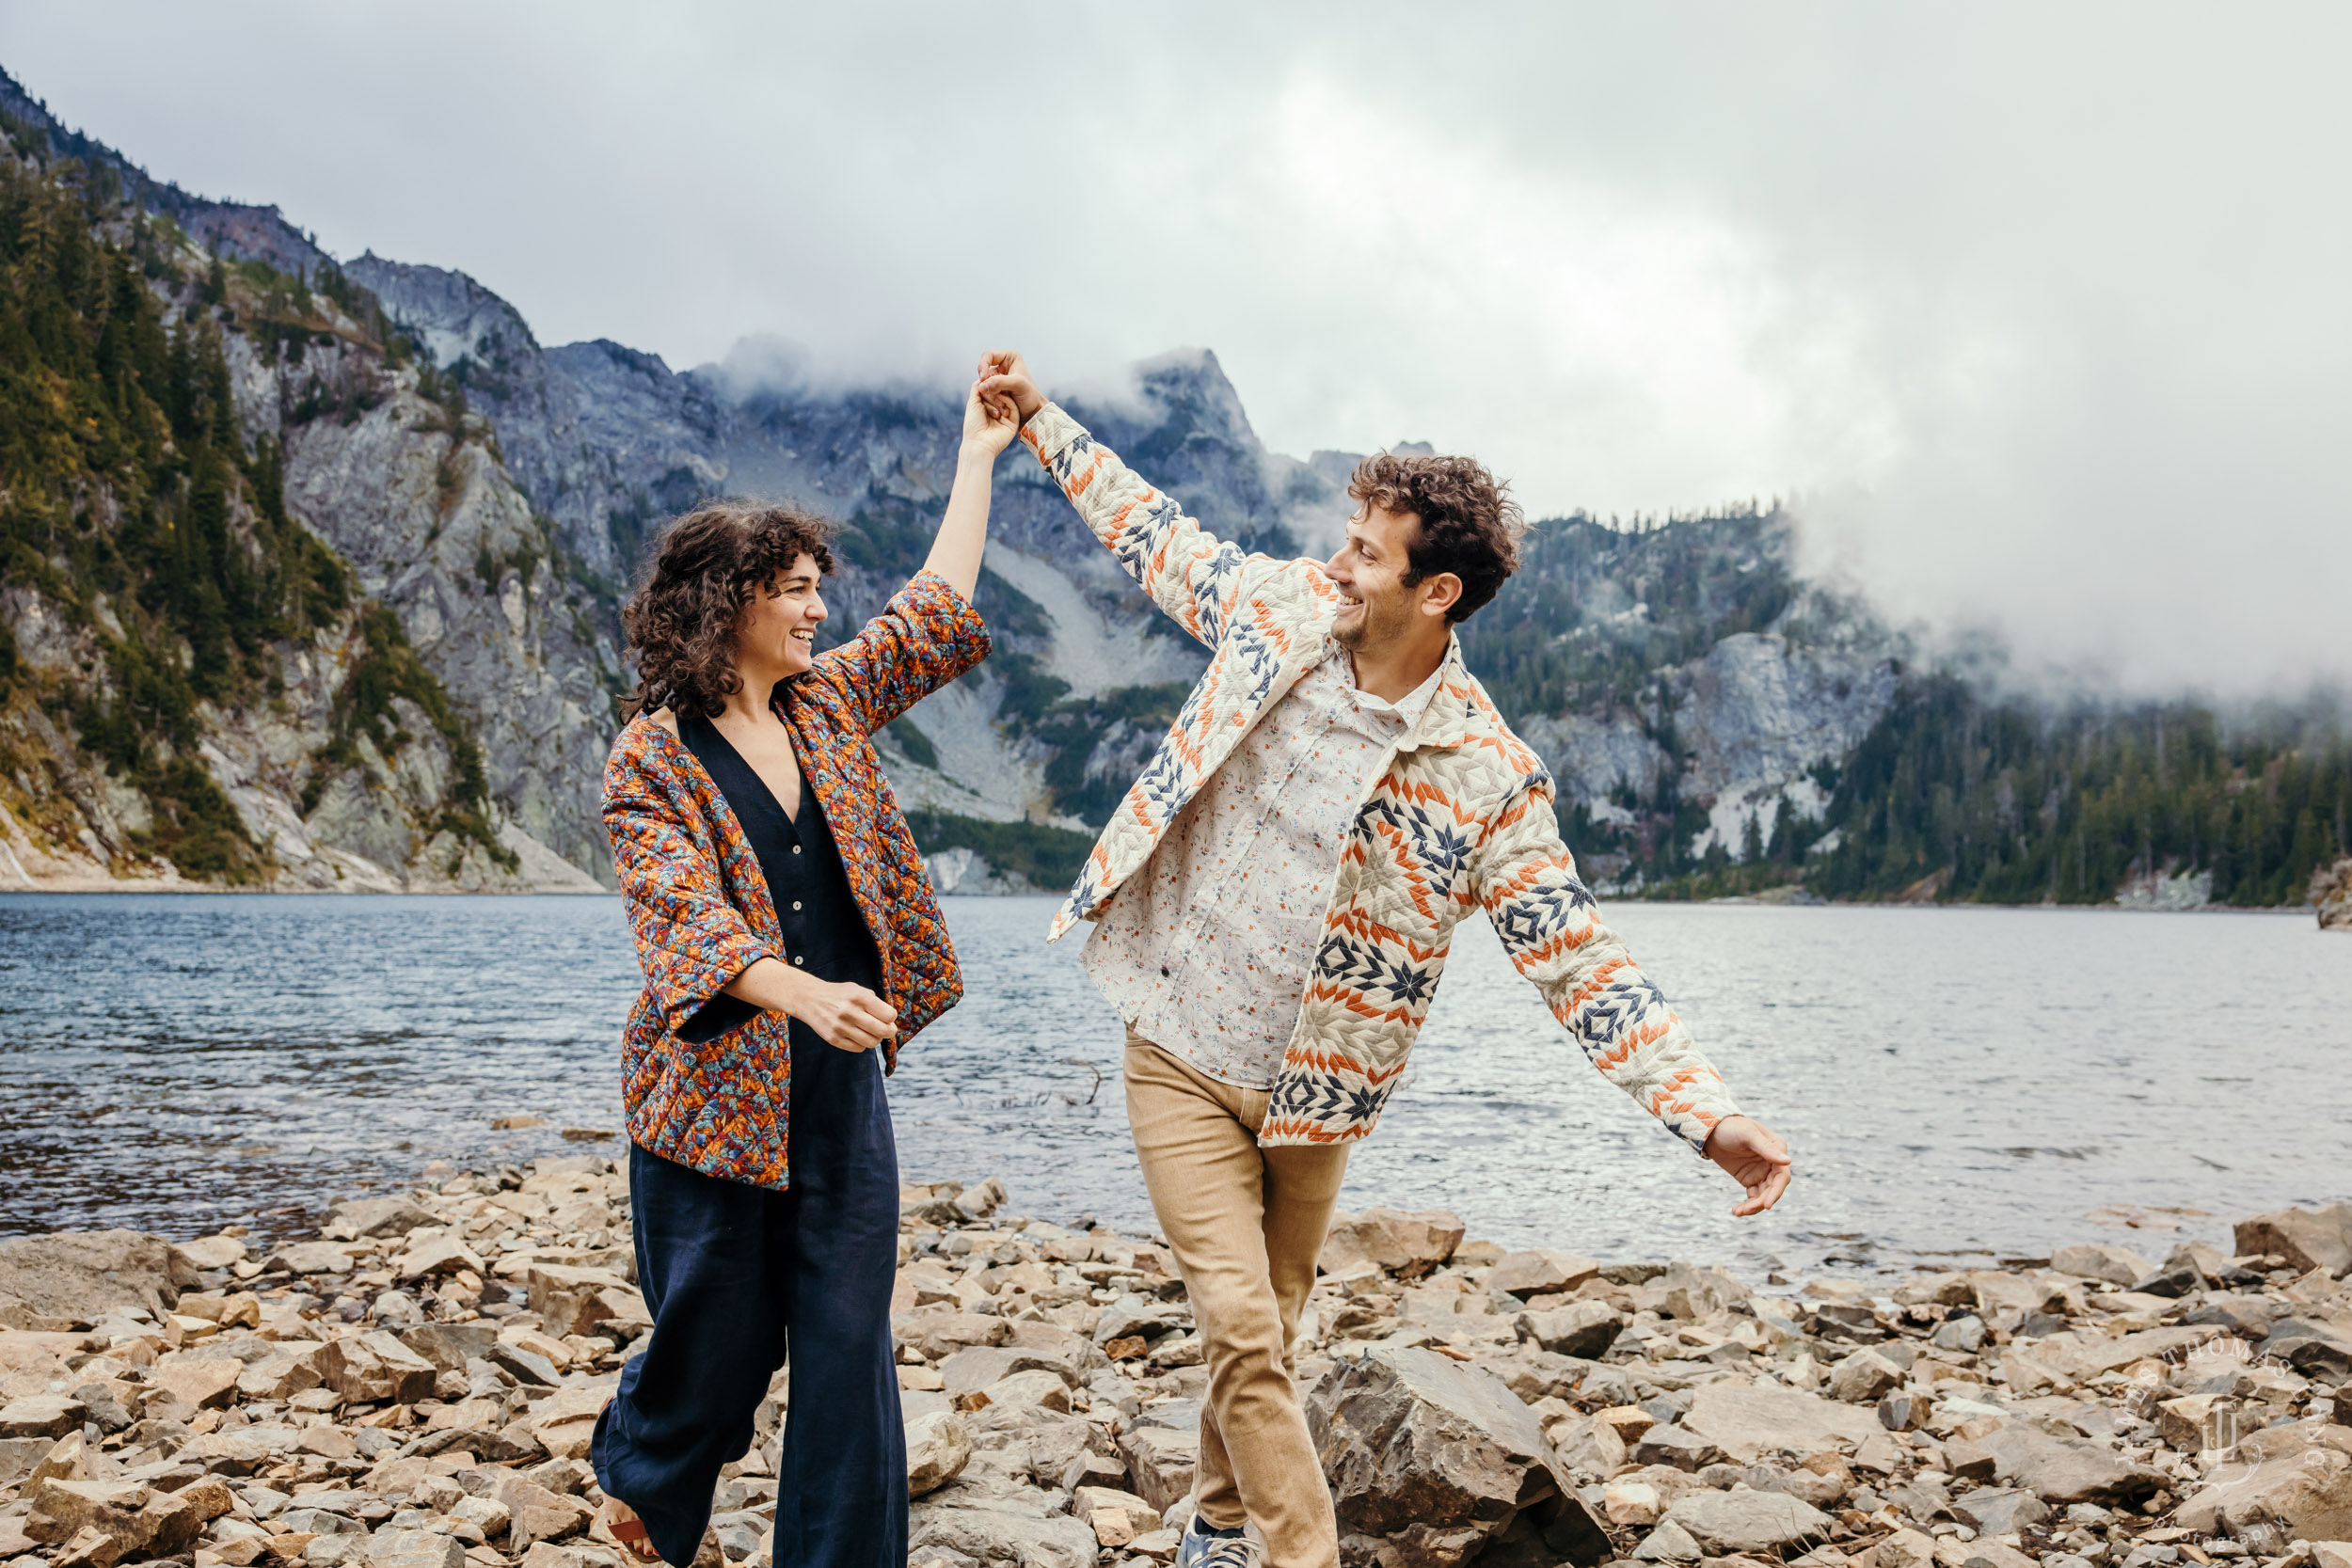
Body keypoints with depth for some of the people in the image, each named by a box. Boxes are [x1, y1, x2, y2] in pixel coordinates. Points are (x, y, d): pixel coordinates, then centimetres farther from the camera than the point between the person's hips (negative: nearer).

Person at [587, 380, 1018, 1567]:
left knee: (848, 1344, 2)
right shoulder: (651, 758, -8)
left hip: (841, 1082, 5)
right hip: (717, 1089, -5)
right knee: (721, 1335, 9)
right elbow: (687, 917, -21)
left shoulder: (828, 705, 9)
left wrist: (980, 452, 18)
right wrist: (802, 992, -38)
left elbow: (939, 612, 16)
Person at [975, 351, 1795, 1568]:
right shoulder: (1285, 611, -7)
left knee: (1264, 1335, 16)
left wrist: (1707, 1112, -26)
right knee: (1238, 1328, -11)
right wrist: (1045, 423, 19)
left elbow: (1576, 956, -16)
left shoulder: (1488, 777, -16)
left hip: (1308, 1091, -1)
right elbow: (1157, 539, 12)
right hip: (1181, 1056, 1)